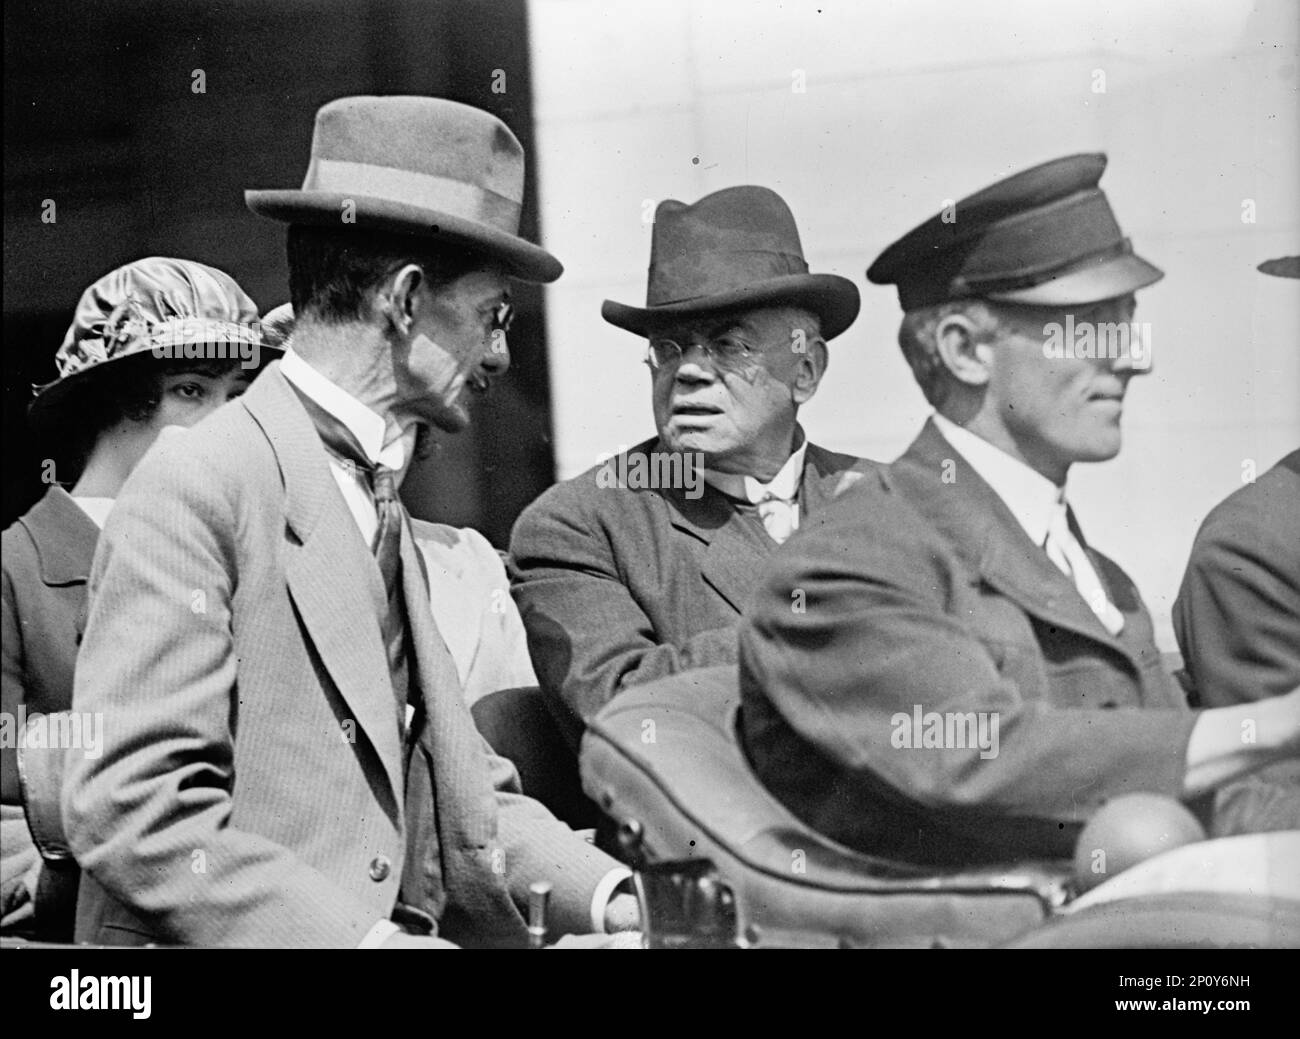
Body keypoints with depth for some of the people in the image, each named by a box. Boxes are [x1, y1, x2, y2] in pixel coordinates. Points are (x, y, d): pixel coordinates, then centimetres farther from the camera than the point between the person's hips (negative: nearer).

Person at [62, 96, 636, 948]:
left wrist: (610, 897, 0)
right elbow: (127, 805, -16)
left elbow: (457, 785, 13)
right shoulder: (197, 490, -9)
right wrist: (360, 936, -19)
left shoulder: (380, 503, 14)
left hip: (402, 923, 6)